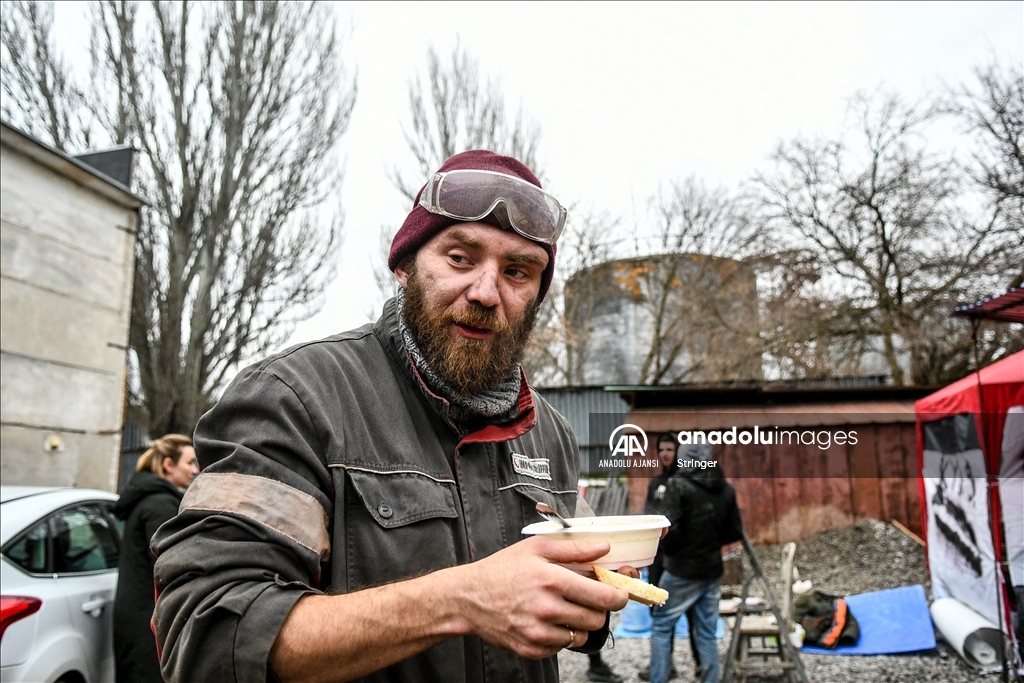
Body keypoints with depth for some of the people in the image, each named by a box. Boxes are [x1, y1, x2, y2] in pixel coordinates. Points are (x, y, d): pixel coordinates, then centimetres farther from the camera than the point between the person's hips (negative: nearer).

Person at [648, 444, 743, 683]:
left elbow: (671, 529, -18)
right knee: (707, 633, 12)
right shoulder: (726, 489, 4)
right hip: (713, 571, 5)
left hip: (682, 570, -5)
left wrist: (668, 550, 1)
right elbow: (735, 532, 8)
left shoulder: (678, 485, -14)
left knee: (661, 625, 8)